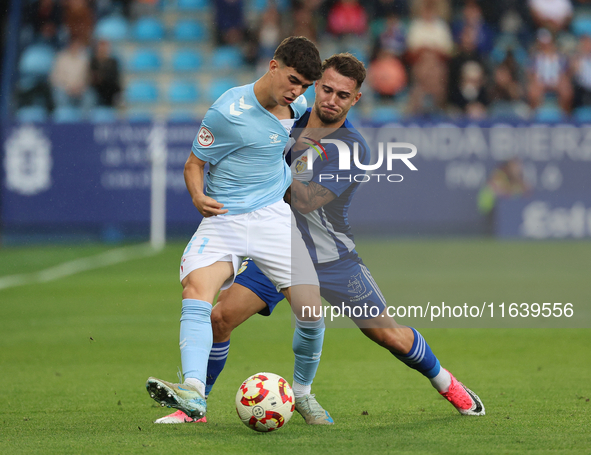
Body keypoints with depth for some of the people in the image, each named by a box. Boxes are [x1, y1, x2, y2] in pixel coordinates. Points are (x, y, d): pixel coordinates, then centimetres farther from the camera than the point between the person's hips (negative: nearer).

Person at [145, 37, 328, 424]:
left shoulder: (296, 109, 7)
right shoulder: (229, 111, -13)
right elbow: (194, 163, -6)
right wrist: (198, 196, -22)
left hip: (275, 217, 5)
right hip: (224, 219, -4)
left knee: (311, 312, -6)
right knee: (196, 287, -31)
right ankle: (194, 393, -44)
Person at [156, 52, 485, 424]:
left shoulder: (353, 148, -17)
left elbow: (306, 201, -26)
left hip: (332, 257, -3)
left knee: (389, 335, -1)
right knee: (220, 317, -13)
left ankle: (446, 383, 26)